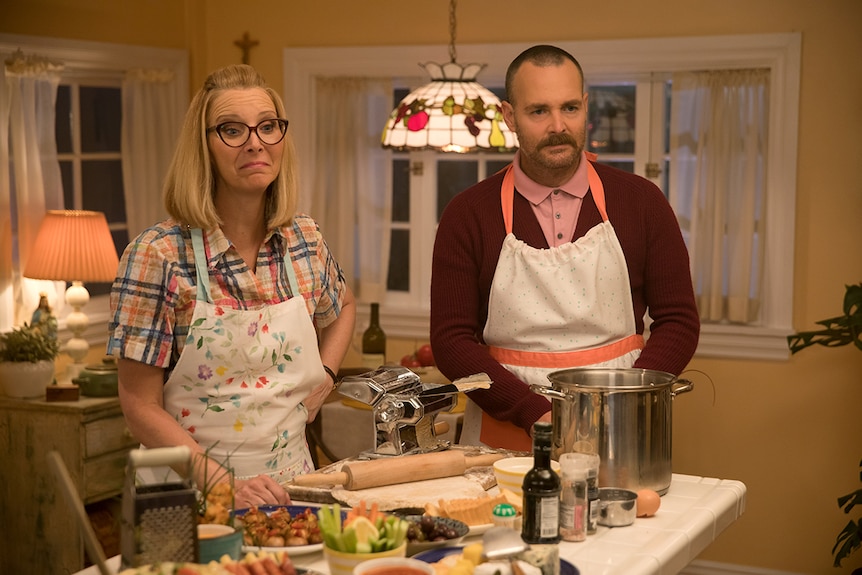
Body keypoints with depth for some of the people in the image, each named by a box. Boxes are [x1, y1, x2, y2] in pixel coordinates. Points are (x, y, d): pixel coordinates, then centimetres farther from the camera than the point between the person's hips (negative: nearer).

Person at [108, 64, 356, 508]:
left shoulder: (304, 240, 4)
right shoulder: (159, 256, -10)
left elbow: (342, 309, 25)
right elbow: (140, 406, -9)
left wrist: (324, 376, 8)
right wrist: (222, 483, -18)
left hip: (291, 483, 4)